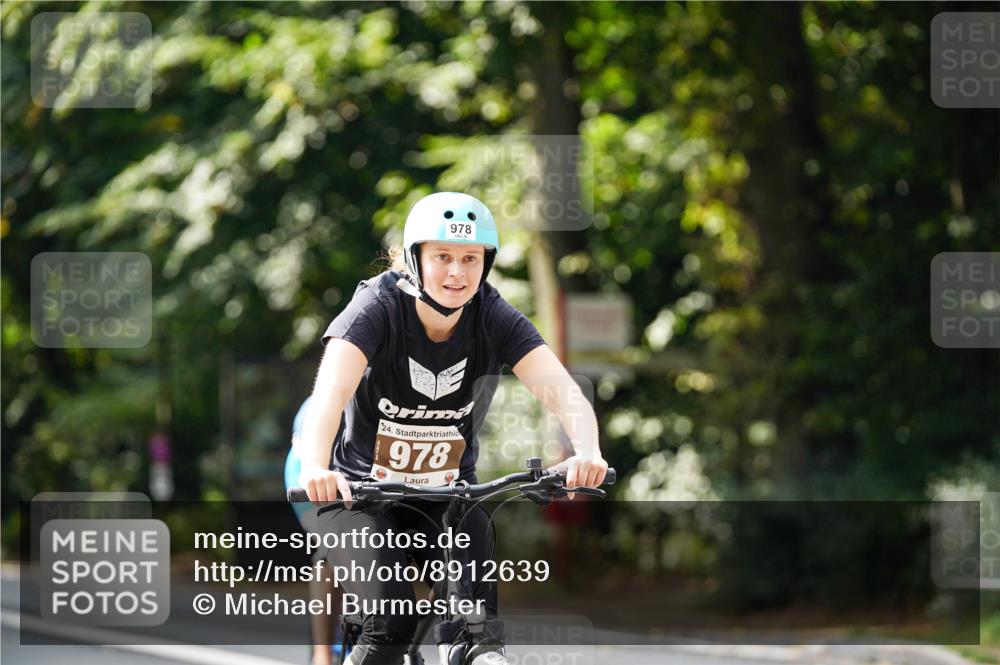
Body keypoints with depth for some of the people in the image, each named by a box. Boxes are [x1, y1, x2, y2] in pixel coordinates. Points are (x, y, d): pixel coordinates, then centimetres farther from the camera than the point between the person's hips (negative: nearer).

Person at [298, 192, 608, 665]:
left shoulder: (495, 319, -12)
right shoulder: (379, 307, -20)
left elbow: (561, 391, -25)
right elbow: (330, 394, -36)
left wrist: (587, 452, -47)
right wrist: (315, 468, -56)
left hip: (450, 497, 3)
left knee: (489, 626, -21)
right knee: (393, 618, -25)